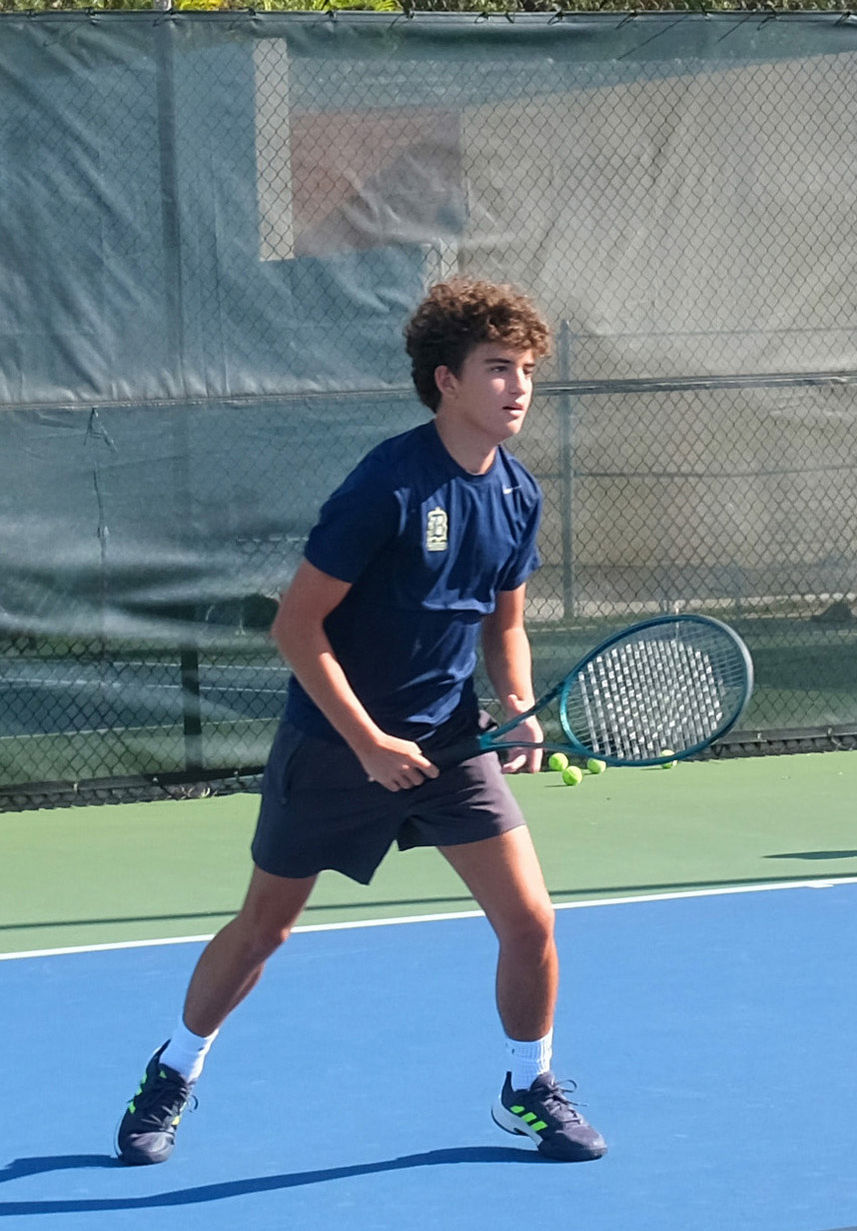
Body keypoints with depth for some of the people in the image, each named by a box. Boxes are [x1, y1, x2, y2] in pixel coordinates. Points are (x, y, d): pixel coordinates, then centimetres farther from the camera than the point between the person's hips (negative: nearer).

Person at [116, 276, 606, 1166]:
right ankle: (172, 1076, 32)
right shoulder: (389, 483, -22)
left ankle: (529, 1090, 17)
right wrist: (370, 742, -19)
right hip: (334, 742, -4)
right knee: (262, 928, 9)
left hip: (450, 739, 5)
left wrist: (518, 707, -7)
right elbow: (297, 624, -19)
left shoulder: (517, 495, -2)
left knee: (528, 920, -6)